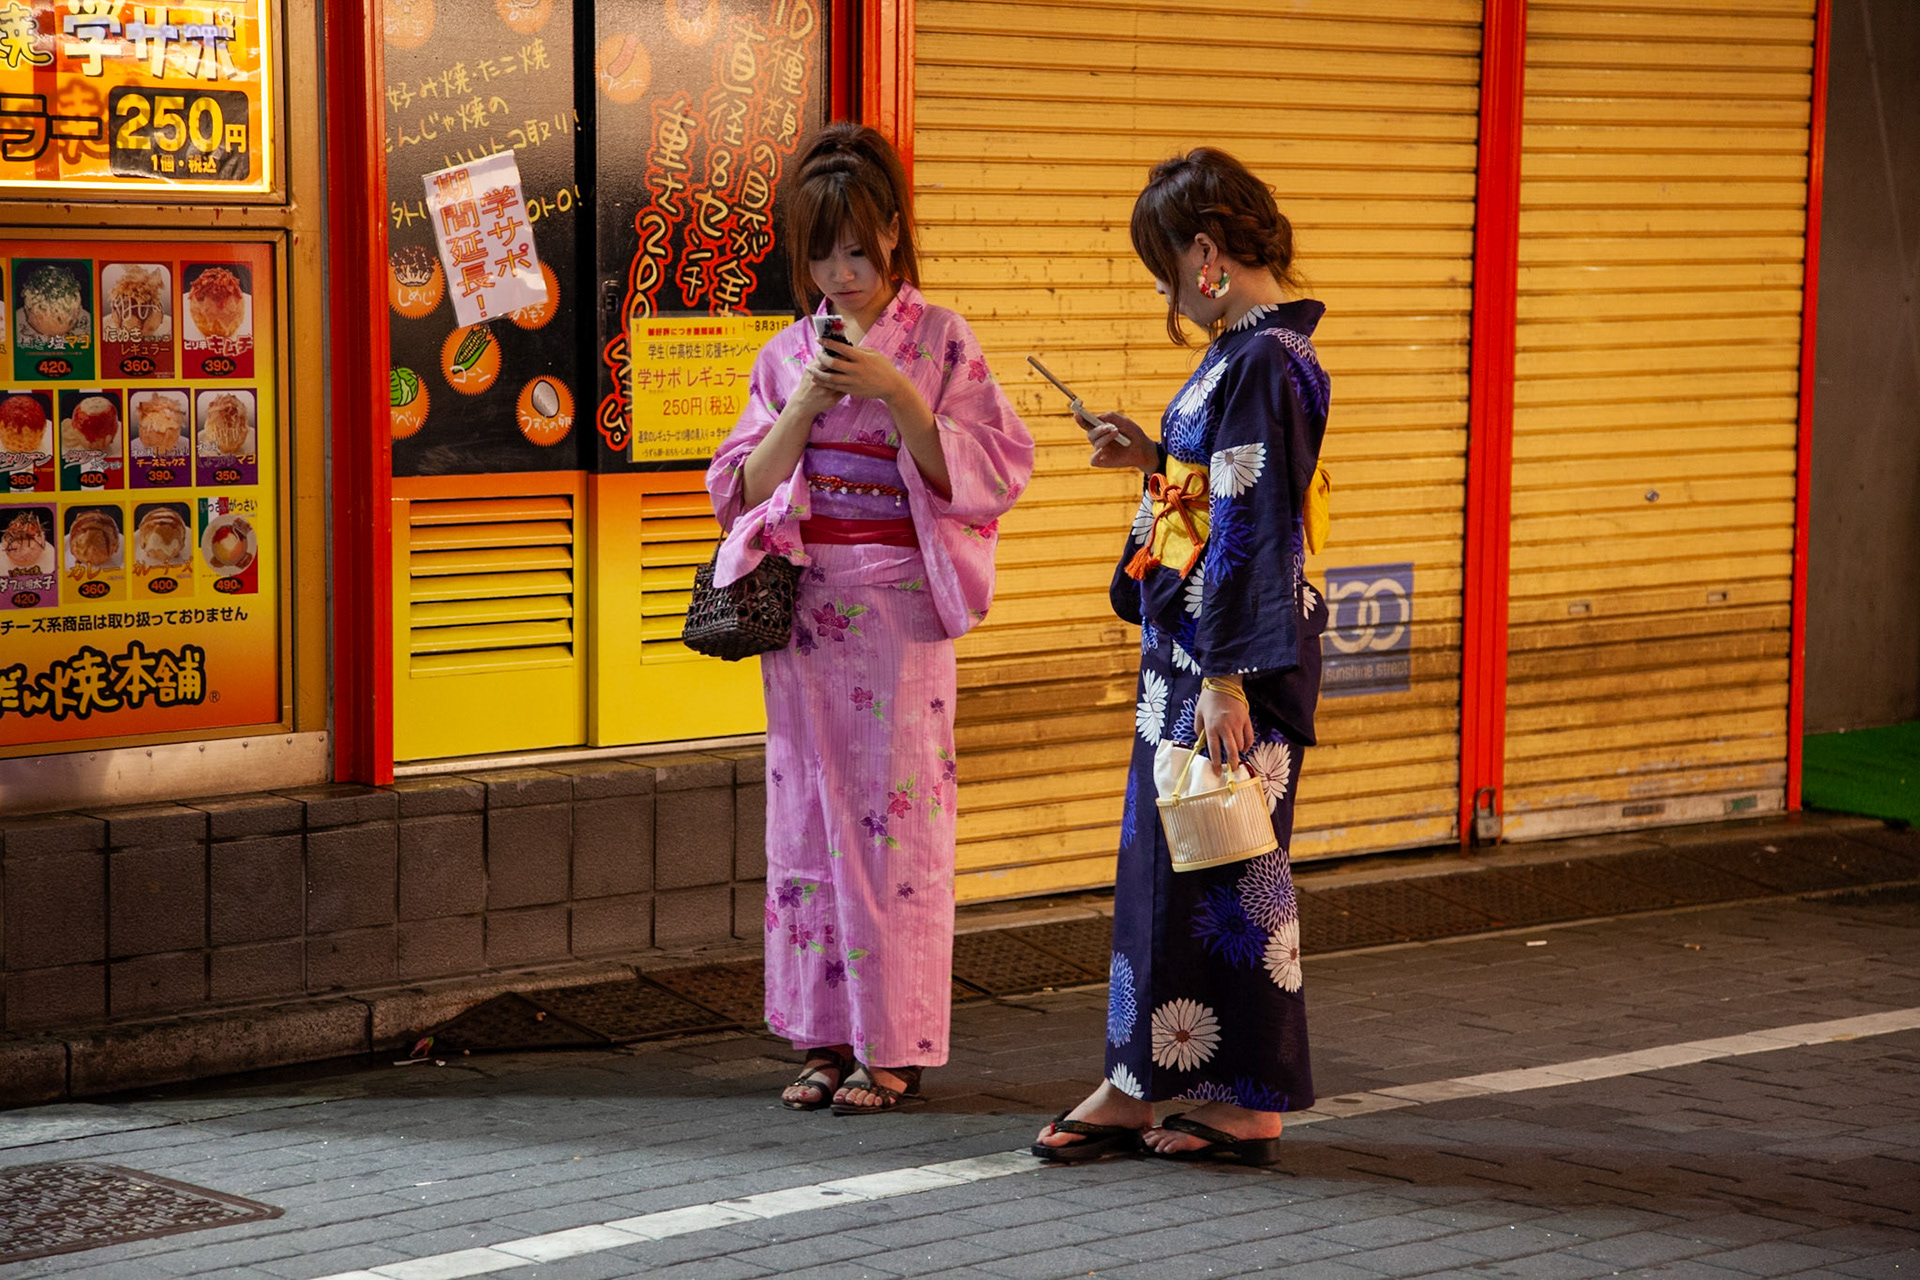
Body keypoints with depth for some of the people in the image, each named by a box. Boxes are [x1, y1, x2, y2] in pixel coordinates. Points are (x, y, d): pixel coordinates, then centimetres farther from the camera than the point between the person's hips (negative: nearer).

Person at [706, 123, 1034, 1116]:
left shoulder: (939, 341, 0)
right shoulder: (787, 354, 9)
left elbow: (982, 473, -7)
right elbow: (745, 486, 5)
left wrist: (893, 393, -16)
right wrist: (804, 405, -10)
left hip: (899, 602, -4)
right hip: (805, 605, 4)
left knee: (894, 815, -3)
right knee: (808, 812, 5)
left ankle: (895, 1045, 5)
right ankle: (826, 1034, 14)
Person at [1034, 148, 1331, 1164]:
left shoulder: (1262, 364, -18)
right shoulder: (1244, 352, 12)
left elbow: (1253, 529, -22)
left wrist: (1226, 677, -22)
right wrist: (1155, 459, 18)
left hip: (1233, 658, -10)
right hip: (1185, 651, 10)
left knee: (1226, 870, -1)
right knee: (1160, 858, 13)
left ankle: (1249, 1103, 9)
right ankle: (1138, 1082, 20)